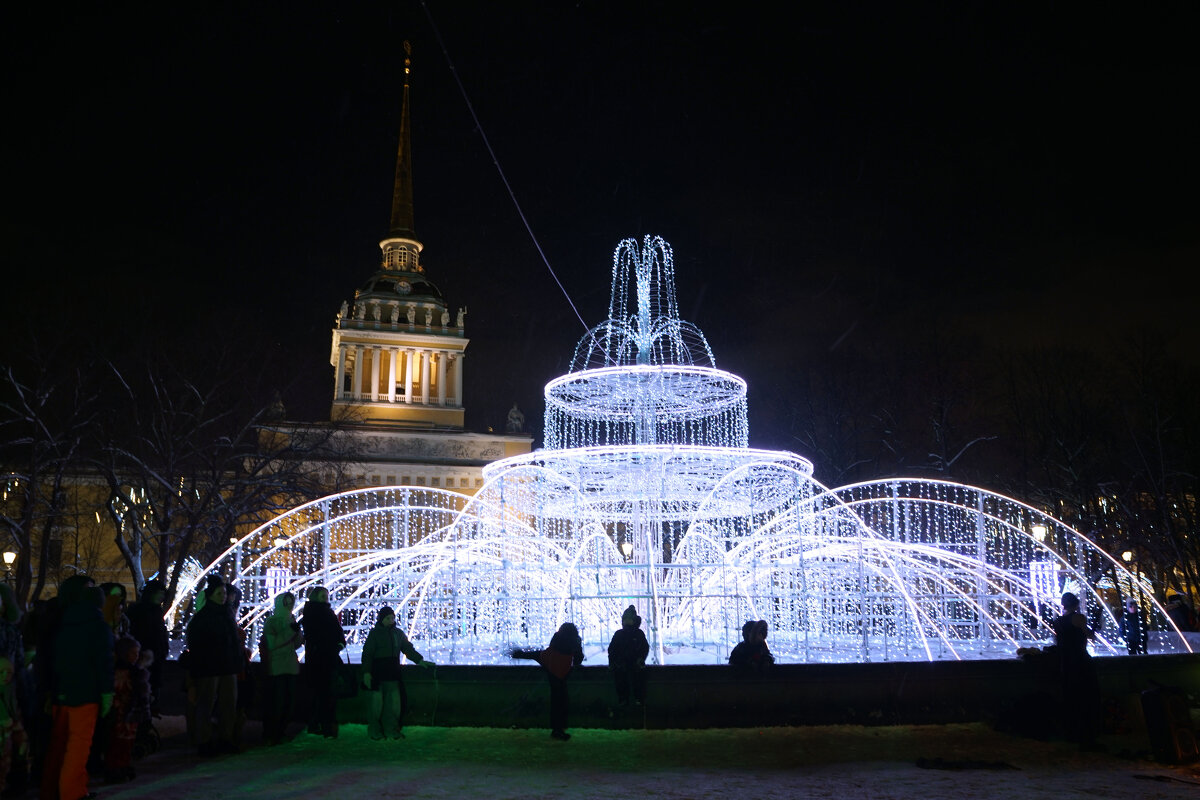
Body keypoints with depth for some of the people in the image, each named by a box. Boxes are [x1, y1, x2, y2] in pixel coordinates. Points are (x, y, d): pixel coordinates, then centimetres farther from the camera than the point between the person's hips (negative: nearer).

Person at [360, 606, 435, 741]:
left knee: (394, 702, 2)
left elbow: (408, 648, 17)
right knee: (377, 701, -2)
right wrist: (366, 672, -12)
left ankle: (392, 729, 13)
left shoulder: (398, 633, 12)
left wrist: (420, 660, 8)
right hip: (378, 673, -4)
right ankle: (375, 731, 10)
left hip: (393, 673, 4)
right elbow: (367, 654, -4)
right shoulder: (374, 633, -1)